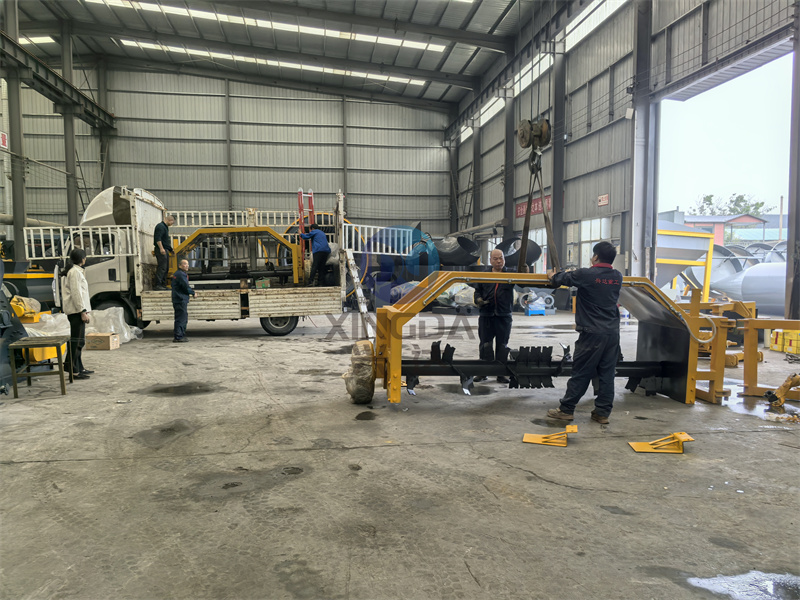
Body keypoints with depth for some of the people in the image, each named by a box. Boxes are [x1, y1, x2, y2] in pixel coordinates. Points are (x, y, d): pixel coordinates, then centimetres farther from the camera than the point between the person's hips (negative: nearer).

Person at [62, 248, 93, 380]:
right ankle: (74, 371, -9)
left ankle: (80, 368, 24)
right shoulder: (75, 272, -12)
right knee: (77, 341, -10)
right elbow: (76, 293, -18)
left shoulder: (74, 270, 19)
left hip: (75, 311, 11)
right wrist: (83, 311, -20)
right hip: (76, 311, -11)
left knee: (78, 341, 16)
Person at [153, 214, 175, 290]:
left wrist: (170, 250, 28)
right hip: (161, 250, -11)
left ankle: (163, 284, 15)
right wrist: (161, 248, -28)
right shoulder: (160, 226, -11)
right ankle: (157, 285, -13)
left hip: (165, 250, 11)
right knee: (162, 267, -13)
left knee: (166, 268, 11)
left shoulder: (165, 227, 21)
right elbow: (158, 239, -22)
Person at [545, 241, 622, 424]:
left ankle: (566, 410, 9)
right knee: (607, 373, 7)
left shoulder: (585, 275, -9)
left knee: (581, 373, 1)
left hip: (592, 333, -5)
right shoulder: (617, 277, 8)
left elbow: (562, 279, 6)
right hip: (613, 333, 5)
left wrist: (552, 275, 29)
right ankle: (603, 412, 12)